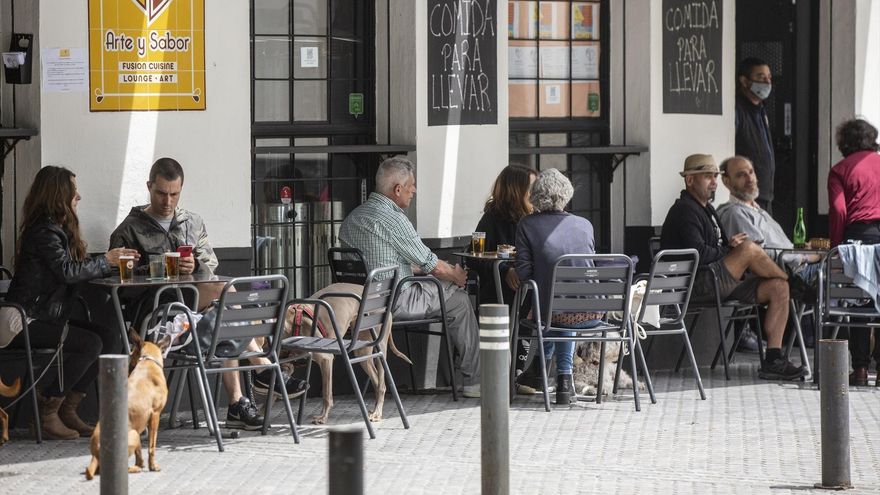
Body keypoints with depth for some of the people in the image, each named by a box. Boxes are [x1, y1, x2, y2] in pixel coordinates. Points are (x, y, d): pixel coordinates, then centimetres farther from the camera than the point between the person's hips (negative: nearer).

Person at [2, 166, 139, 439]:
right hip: (28, 323, -10)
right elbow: (67, 271, -24)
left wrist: (113, 260, 2)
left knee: (112, 338, -6)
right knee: (90, 344, -25)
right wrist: (106, 261, -13)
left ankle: (68, 409, -5)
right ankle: (47, 412, -15)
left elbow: (77, 265, 14)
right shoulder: (44, 232, -16)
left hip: (50, 318, 10)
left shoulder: (58, 229, 16)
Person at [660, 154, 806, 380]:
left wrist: (729, 244, 4)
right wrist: (729, 251, -5)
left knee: (777, 288, -7)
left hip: (722, 281, 10)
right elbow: (699, 254, -20)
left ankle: (773, 359, -11)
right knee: (749, 248, -28)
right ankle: (790, 277, 0)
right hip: (698, 284, -10)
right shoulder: (685, 211, -8)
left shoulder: (707, 209, 24)